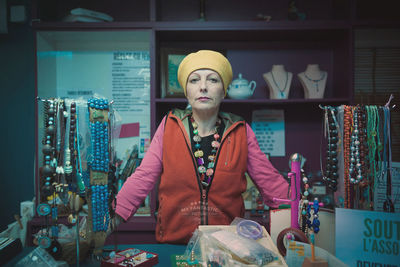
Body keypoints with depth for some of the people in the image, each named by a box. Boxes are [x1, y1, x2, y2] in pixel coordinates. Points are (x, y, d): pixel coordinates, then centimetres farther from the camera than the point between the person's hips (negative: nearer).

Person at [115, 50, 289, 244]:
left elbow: (270, 182, 5)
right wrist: (112, 217, -9)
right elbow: (142, 179, 0)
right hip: (173, 241, 0)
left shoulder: (241, 132, 3)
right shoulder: (169, 126, 2)